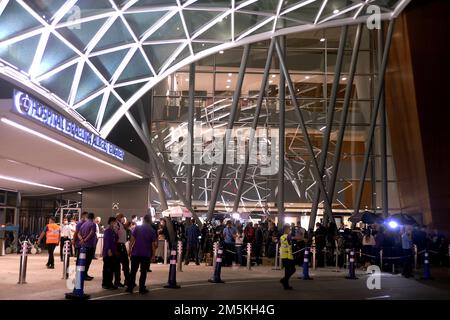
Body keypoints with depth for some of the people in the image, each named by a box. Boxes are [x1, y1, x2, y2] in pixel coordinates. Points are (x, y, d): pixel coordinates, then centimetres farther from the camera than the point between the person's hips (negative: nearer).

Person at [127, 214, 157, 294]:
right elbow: (153, 244, -2)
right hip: (146, 254, -1)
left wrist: (130, 249, 4)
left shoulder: (137, 228, 1)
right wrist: (153, 254, 6)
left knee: (133, 271, 8)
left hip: (135, 253, 1)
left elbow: (132, 239, -3)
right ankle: (142, 288, 7)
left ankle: (130, 288, 9)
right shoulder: (152, 231, -2)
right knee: (143, 272, 5)